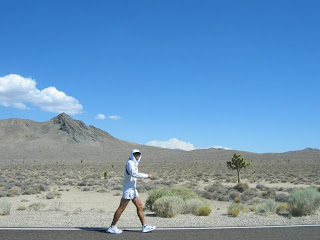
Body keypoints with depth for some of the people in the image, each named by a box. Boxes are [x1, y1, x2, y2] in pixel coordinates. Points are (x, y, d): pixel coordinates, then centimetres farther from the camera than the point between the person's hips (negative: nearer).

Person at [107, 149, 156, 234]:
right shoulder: (130, 162, -12)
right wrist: (147, 175, -23)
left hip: (133, 189, 10)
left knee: (140, 206, 8)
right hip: (128, 189, -10)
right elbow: (134, 174, -27)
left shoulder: (134, 163, 16)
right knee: (121, 208, -5)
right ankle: (112, 227, 2)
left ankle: (144, 226, 12)